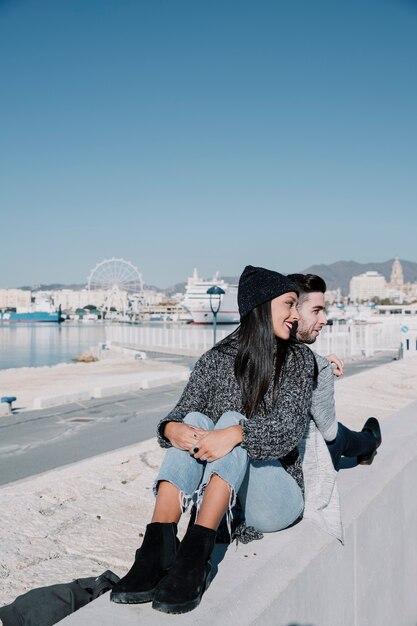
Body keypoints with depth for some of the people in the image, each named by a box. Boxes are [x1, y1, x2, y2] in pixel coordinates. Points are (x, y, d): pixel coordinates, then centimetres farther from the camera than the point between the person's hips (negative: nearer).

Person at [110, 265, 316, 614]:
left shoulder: (299, 358, -1)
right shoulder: (216, 360, 4)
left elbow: (289, 428, -16)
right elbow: (183, 414, -4)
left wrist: (235, 433, -35)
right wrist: (172, 428, -29)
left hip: (276, 495, -2)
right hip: (215, 494, 2)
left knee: (232, 420, -27)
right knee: (196, 420, -24)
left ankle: (196, 552, -40)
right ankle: (158, 548, -36)